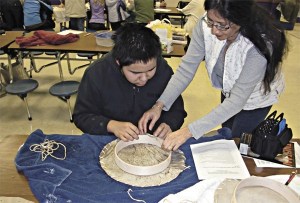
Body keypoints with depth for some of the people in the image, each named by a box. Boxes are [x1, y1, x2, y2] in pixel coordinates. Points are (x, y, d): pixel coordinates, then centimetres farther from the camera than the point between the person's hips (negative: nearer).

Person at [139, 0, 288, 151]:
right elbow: (187, 68, -25)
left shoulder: (259, 46, -40)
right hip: (229, 89, 4)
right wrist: (160, 105, -37)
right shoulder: (205, 26, -30)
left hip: (256, 97, -4)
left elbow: (237, 101, -39)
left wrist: (189, 131, -45)